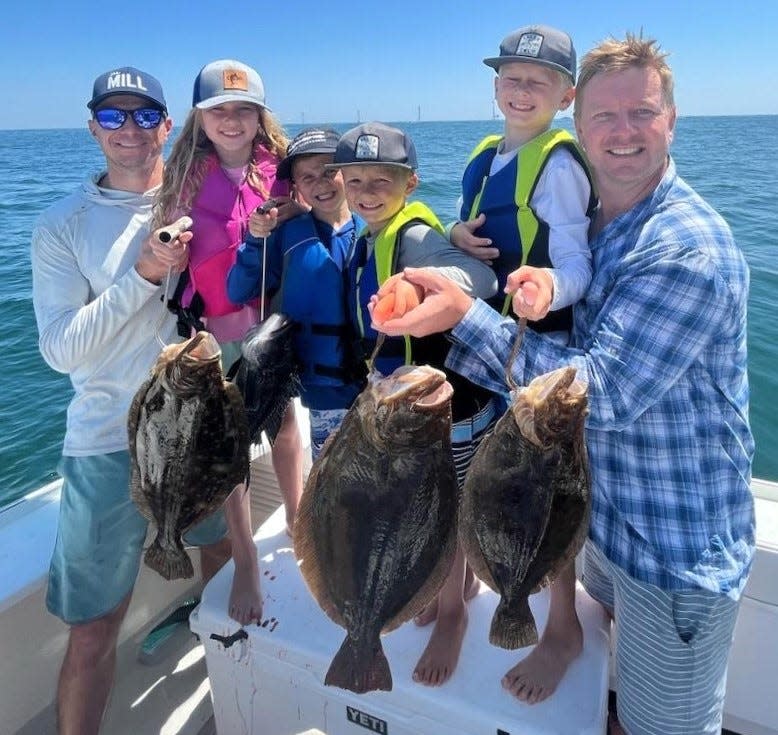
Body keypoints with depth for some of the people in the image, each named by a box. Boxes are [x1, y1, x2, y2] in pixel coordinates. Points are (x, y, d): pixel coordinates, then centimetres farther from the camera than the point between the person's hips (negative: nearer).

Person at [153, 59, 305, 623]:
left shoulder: (280, 168, -1)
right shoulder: (188, 176, -1)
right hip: (216, 327, -1)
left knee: (285, 422, 15)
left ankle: (297, 521, 39)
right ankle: (245, 560, 22)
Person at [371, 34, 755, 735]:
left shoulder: (689, 249, -24)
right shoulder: (593, 223, 4)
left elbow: (602, 393, -29)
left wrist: (465, 314, -32)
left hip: (677, 544, -7)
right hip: (606, 514, 8)